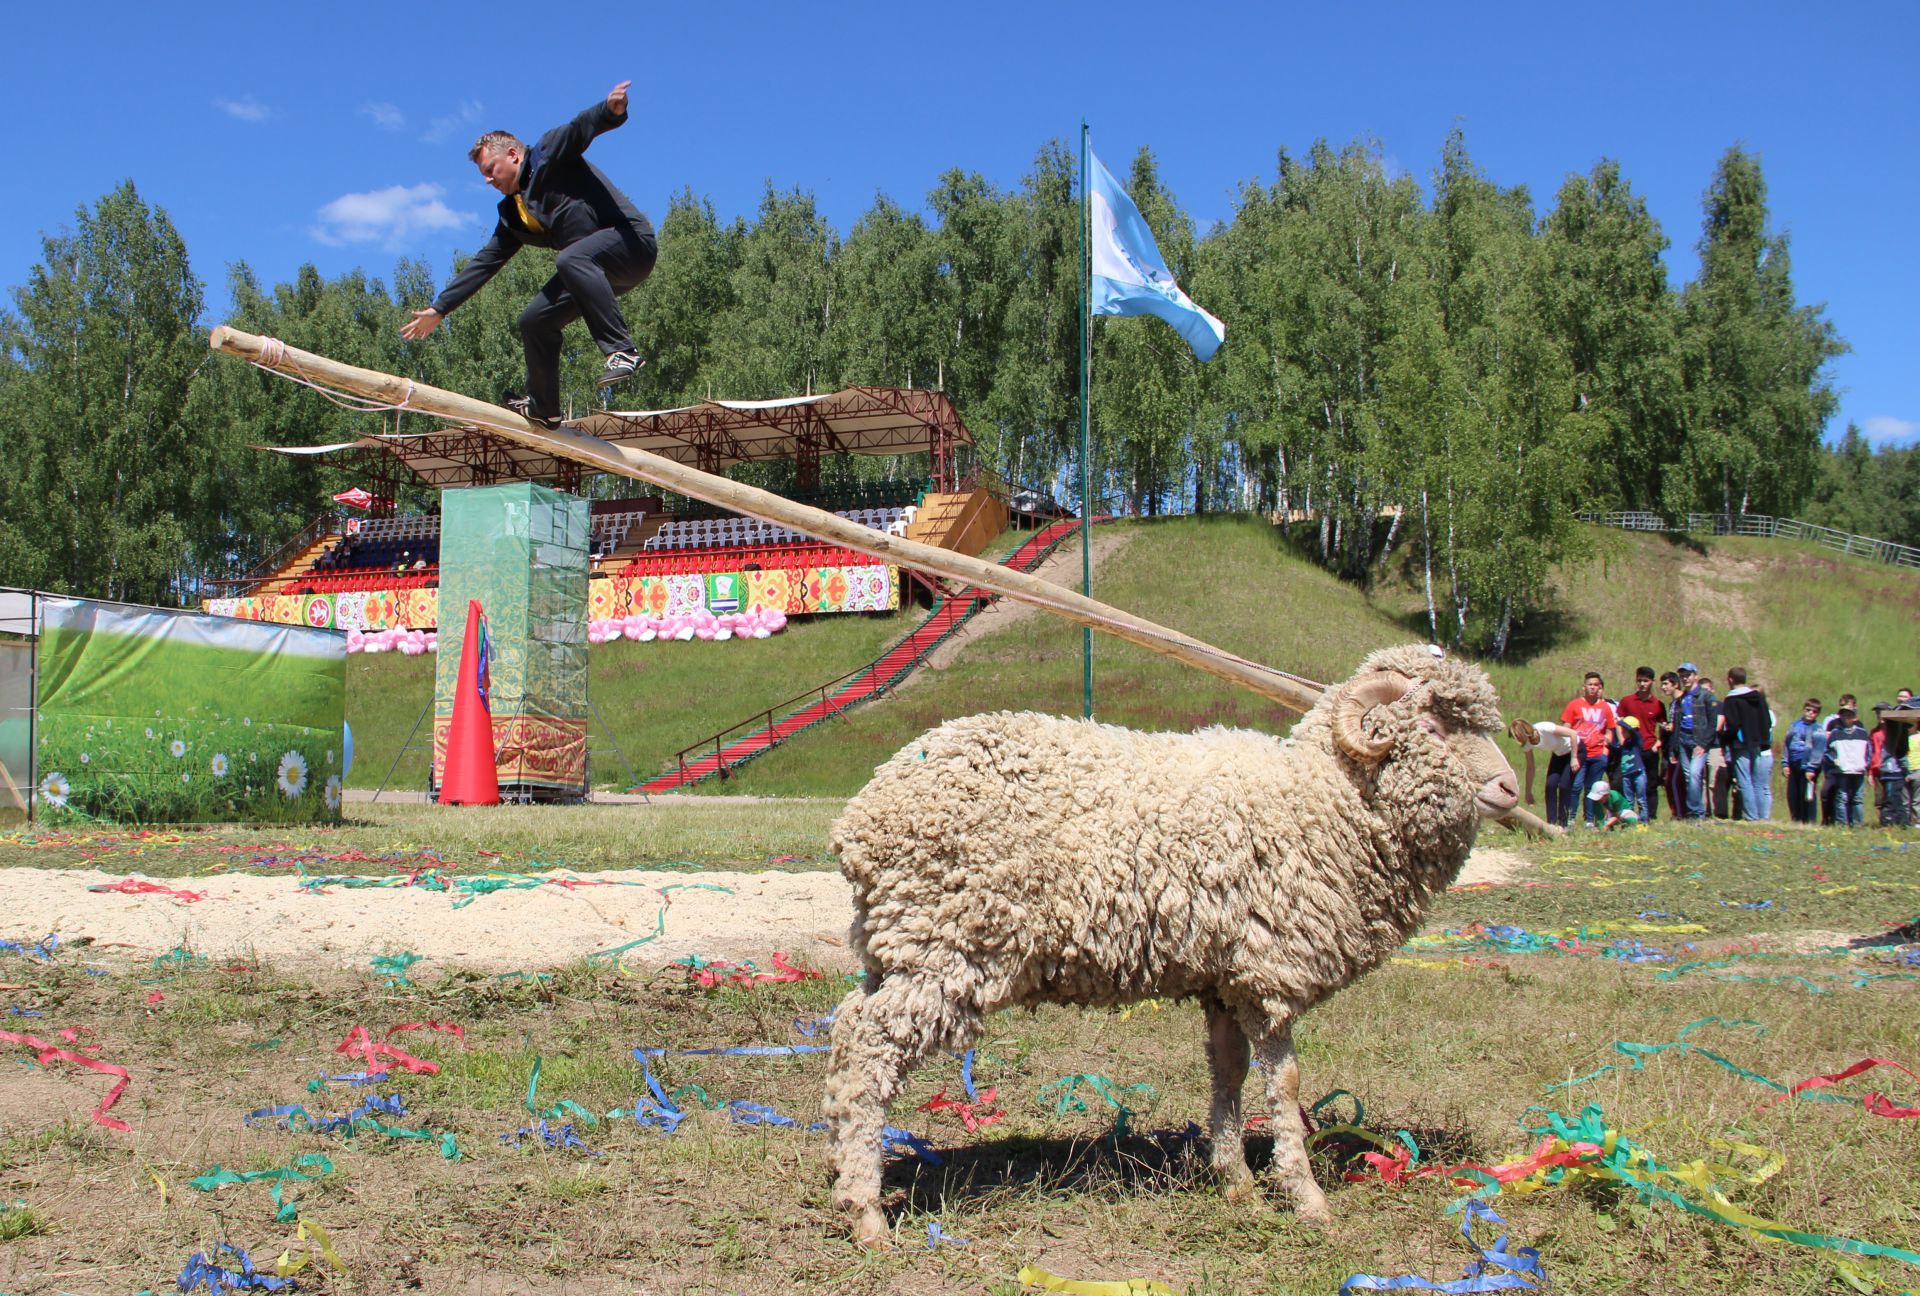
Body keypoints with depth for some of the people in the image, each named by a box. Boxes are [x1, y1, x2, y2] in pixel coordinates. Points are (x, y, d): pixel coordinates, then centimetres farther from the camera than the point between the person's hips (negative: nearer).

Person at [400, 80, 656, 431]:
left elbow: (582, 127, -20)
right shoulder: (513, 215, 19)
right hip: (589, 270, 9)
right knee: (535, 321, 6)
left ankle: (622, 350, -42)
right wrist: (439, 309, 19)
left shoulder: (550, 154, -1)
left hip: (631, 238, -9)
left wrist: (610, 110, -44)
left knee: (570, 259, -36)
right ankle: (542, 407, 19)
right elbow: (484, 263, 21)